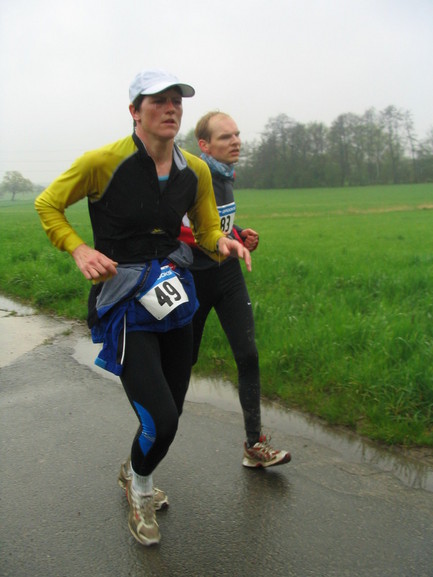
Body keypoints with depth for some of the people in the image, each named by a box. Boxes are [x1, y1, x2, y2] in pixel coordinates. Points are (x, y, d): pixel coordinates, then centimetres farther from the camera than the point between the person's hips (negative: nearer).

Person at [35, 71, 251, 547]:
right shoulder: (105, 161, -13)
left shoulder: (195, 171, 2)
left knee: (172, 411, 15)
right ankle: (141, 489, 24)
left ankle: (133, 474, 48)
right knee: (160, 420, -13)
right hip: (122, 299, -6)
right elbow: (47, 204, 0)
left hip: (174, 294, 6)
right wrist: (78, 249, -15)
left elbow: (206, 230, 13)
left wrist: (223, 244, -10)